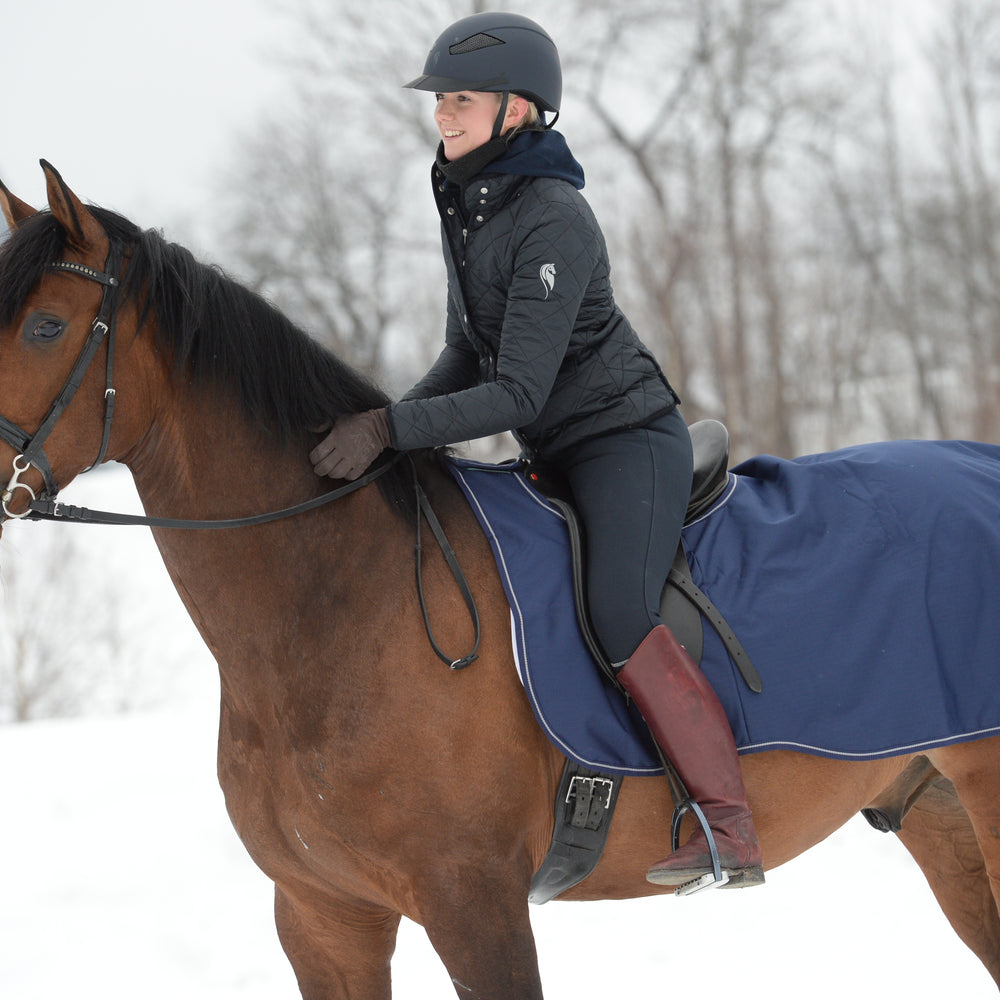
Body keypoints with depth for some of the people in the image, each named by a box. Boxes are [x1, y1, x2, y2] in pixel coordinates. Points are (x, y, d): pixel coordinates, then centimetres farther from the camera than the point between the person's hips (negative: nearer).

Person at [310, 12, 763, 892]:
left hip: (626, 439, -10)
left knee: (620, 615, -28)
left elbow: (517, 394, -26)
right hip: (557, 456, 10)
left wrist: (392, 429, -33)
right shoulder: (465, 205, 6)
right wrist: (385, 423, -2)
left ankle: (730, 833, -25)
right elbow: (469, 356, 13)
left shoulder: (554, 222, -22)